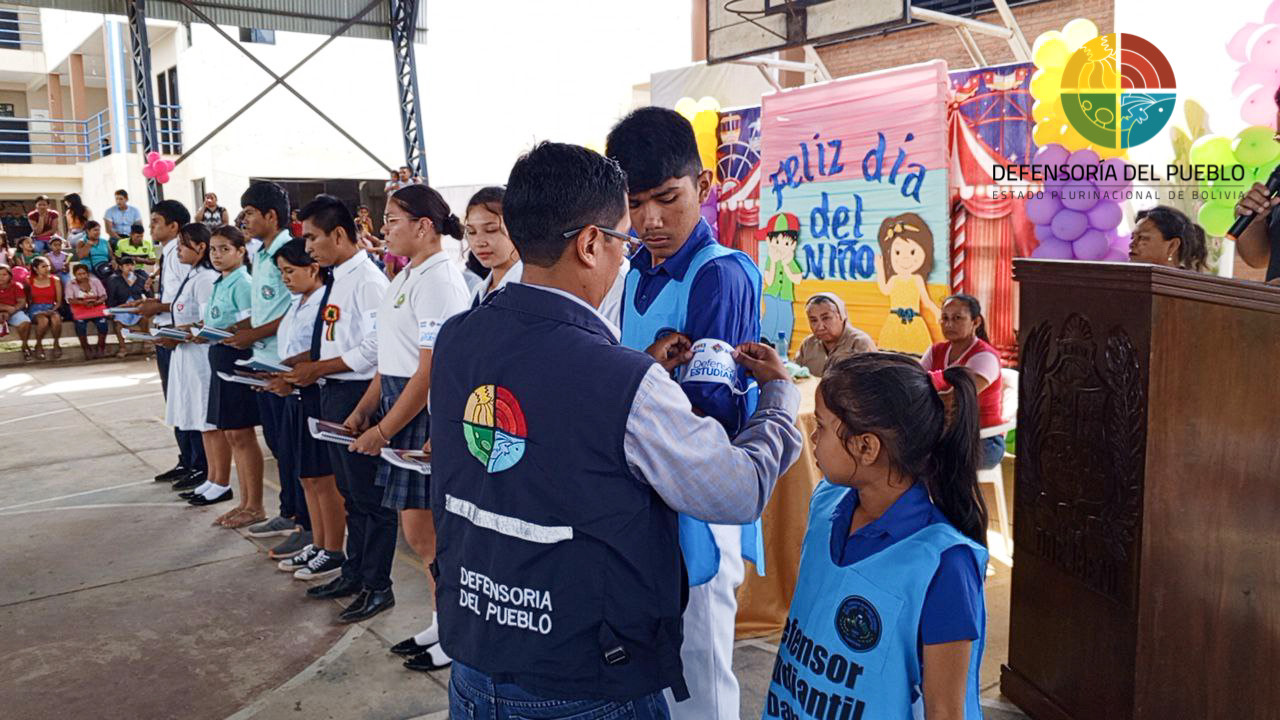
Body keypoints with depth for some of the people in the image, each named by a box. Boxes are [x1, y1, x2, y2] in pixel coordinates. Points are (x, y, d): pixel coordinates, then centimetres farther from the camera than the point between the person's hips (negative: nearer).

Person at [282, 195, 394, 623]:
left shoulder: (367, 280, -16)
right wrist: (304, 369, 6)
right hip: (334, 394, 10)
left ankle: (377, 587, 14)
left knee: (369, 495, 1)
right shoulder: (339, 279, 12)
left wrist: (316, 369, -15)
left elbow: (372, 350, -22)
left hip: (358, 394, -10)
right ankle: (354, 573, 35)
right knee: (350, 492, 20)